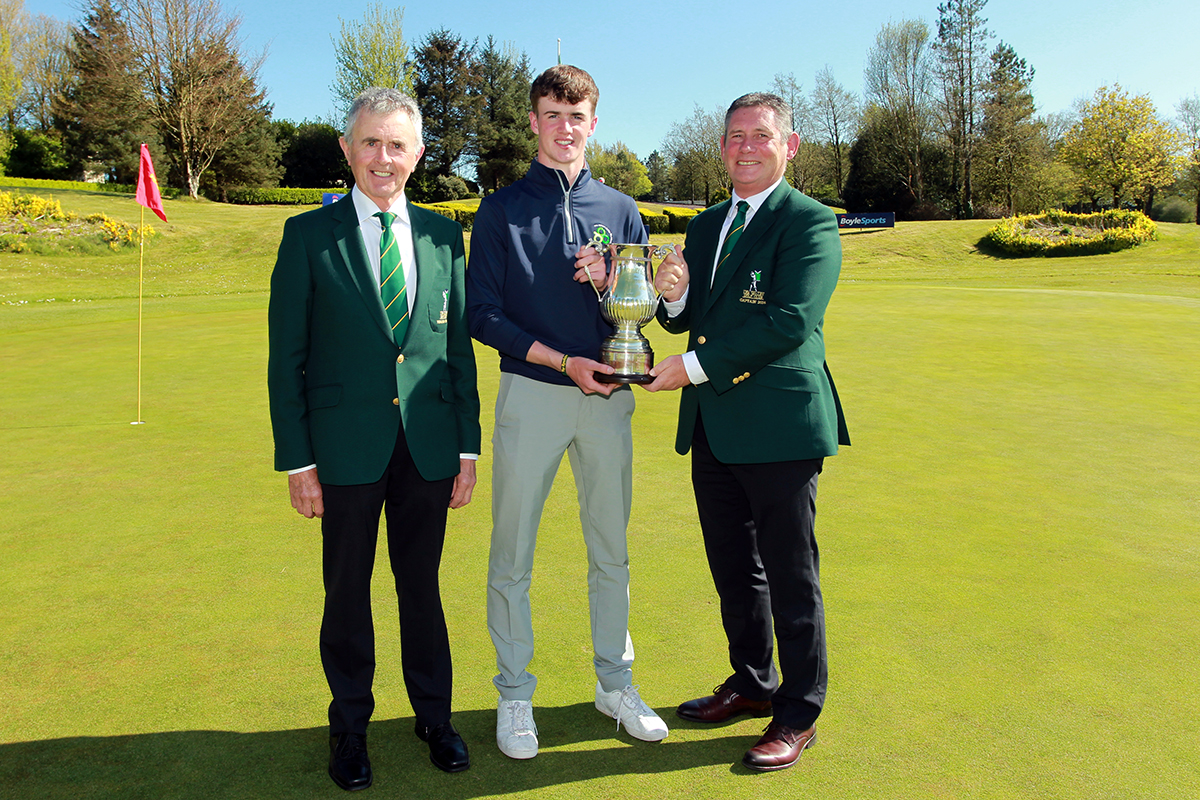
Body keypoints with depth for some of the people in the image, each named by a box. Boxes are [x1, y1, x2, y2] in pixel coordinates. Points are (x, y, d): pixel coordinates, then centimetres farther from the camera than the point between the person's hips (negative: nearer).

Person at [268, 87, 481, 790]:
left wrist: (468, 446, 5)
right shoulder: (309, 235, -2)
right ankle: (351, 725, 32)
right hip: (347, 447, -2)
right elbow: (287, 359, -2)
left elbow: (460, 345, 7)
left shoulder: (442, 233, 5)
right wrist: (298, 461, -6)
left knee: (422, 584, 14)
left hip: (428, 444, 2)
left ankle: (434, 713, 33)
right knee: (348, 591, 12)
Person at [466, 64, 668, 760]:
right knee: (512, 556, 3)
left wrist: (609, 283, -10)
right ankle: (515, 695, 20)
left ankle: (616, 683, 28)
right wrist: (562, 361, -13)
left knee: (612, 550, 12)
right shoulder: (501, 210, 3)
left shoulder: (621, 211, 11)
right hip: (531, 395, -2)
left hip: (609, 396, 3)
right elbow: (484, 314, -3)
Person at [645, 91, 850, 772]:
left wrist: (695, 366, -18)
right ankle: (753, 683, 38)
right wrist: (673, 297, -7)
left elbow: (790, 321, -19)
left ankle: (798, 713, 21)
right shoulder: (706, 226, 16)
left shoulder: (811, 223, -7)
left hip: (779, 426, -7)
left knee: (791, 576, 4)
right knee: (733, 568, 18)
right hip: (713, 428, 8)